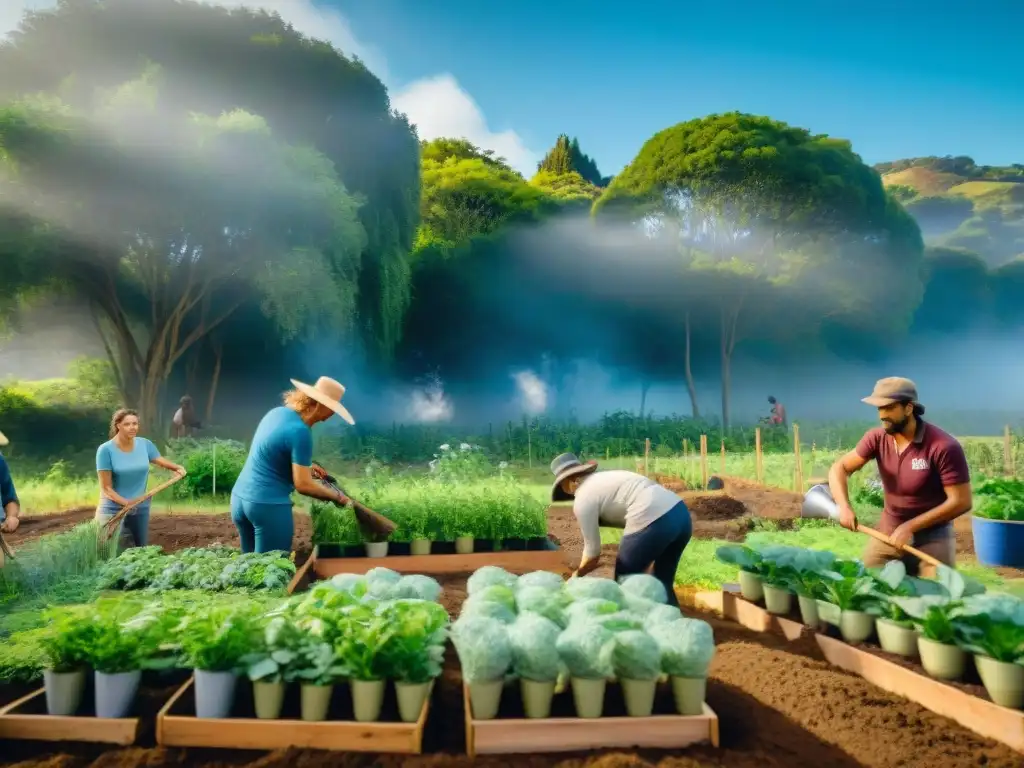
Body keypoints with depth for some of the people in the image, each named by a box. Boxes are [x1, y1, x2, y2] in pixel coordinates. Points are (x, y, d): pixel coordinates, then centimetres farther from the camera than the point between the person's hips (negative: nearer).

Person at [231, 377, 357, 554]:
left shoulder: (278, 412, 6)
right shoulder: (300, 432, -19)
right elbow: (303, 485, -18)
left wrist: (305, 467, 21)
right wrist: (337, 496, -5)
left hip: (240, 498, 9)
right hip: (268, 506, -9)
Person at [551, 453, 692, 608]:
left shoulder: (583, 500, 2)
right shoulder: (605, 478, 26)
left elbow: (593, 549, 7)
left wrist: (578, 574, 26)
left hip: (654, 522, -8)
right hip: (680, 512, 8)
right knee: (663, 583, 24)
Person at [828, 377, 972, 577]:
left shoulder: (944, 447, -20)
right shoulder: (877, 438, -7)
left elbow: (961, 502, -18)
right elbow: (839, 468, -4)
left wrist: (910, 526, -21)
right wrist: (844, 506, -22)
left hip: (931, 538, -4)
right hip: (886, 534, 4)